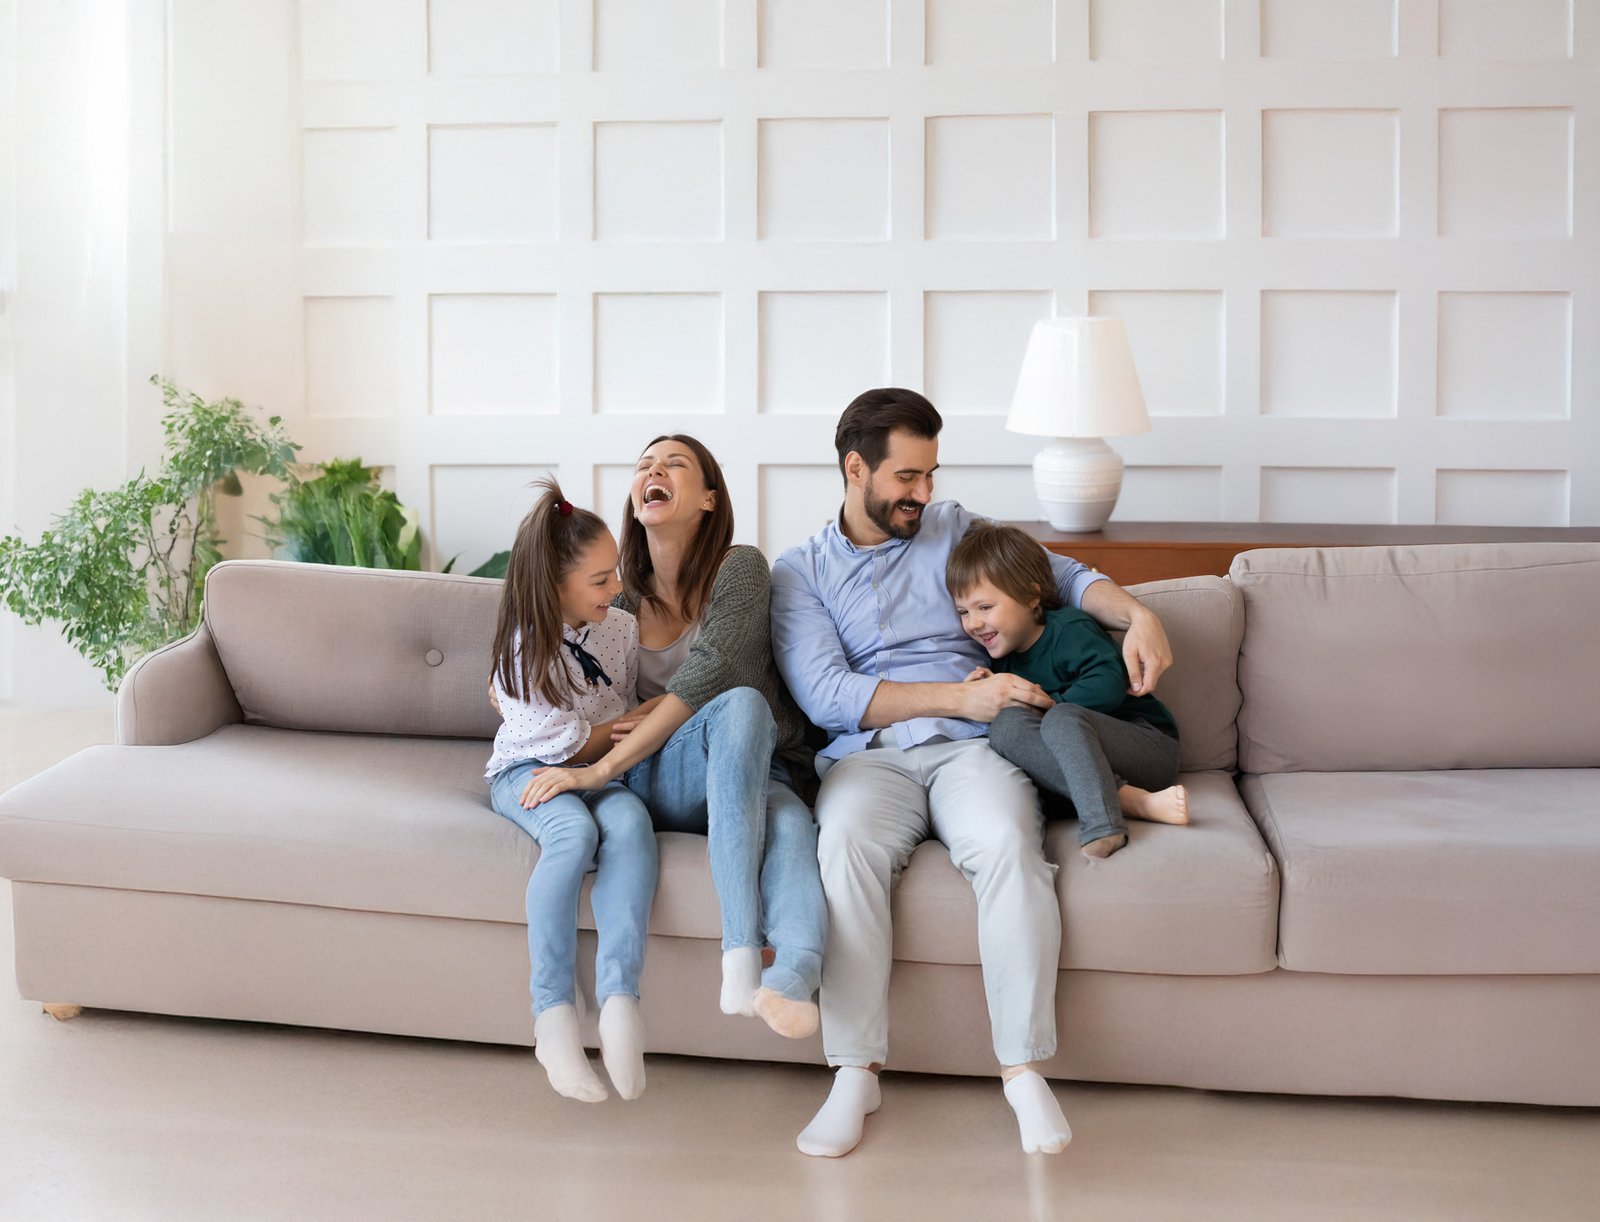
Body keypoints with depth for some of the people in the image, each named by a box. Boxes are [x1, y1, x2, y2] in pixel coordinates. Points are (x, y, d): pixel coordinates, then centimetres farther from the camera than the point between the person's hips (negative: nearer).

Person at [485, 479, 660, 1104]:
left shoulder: (623, 629, 3)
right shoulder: (525, 648, -12)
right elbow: (575, 744, -11)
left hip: (599, 773, 4)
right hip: (527, 772, -4)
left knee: (630, 819, -34)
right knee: (575, 830, -38)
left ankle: (620, 998, -43)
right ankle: (553, 1017, -35)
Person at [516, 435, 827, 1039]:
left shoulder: (741, 568, 0)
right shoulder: (621, 601, 13)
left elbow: (703, 677, -15)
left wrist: (602, 768, -22)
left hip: (760, 777, 0)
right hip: (660, 782, 0)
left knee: (789, 821, -37)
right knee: (740, 704, -35)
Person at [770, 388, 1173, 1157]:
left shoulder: (953, 530, 21)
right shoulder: (799, 572, 12)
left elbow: (1062, 575, 22)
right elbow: (824, 695, -3)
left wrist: (1136, 614, 0)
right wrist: (961, 697, -11)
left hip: (971, 747, 1)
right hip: (869, 755, -1)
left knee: (1007, 844, -33)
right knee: (847, 844, -35)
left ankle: (1023, 1068, -26)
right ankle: (855, 1072, -27)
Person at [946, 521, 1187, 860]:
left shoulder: (1068, 629, -8)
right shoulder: (1004, 656, 14)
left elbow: (1108, 685, -23)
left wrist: (1046, 704, -16)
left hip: (1150, 743, -6)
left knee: (1062, 719, -32)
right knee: (1004, 727, -20)